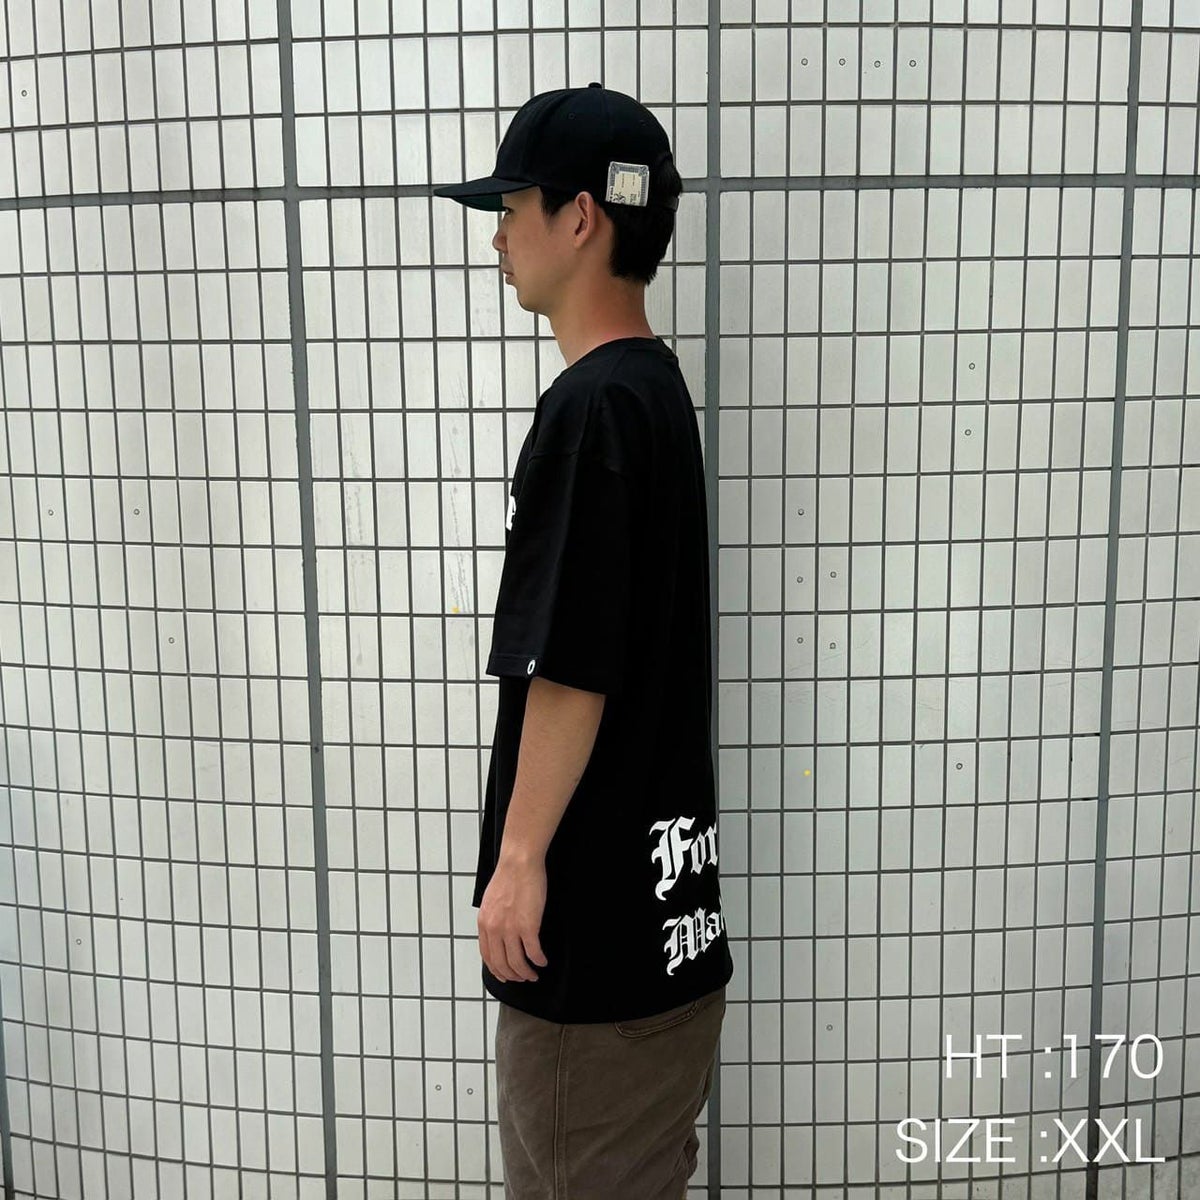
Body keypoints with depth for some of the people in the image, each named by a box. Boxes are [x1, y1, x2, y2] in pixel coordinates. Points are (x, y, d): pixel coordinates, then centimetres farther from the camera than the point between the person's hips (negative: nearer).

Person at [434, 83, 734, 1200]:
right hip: (654, 875, 9)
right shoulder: (655, 385, 8)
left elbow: (570, 668, -24)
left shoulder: (588, 407, -22)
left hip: (594, 888, -9)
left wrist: (520, 856, -14)